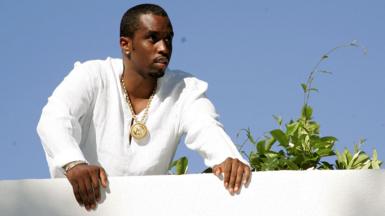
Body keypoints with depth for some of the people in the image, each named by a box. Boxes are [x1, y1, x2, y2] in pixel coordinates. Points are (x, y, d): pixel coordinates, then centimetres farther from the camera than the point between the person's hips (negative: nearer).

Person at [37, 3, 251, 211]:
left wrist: (228, 158, -46)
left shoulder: (185, 89, -3)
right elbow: (53, 119, -25)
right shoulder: (92, 77, -9)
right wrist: (73, 163, -46)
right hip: (80, 203, -1)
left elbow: (206, 129, -21)